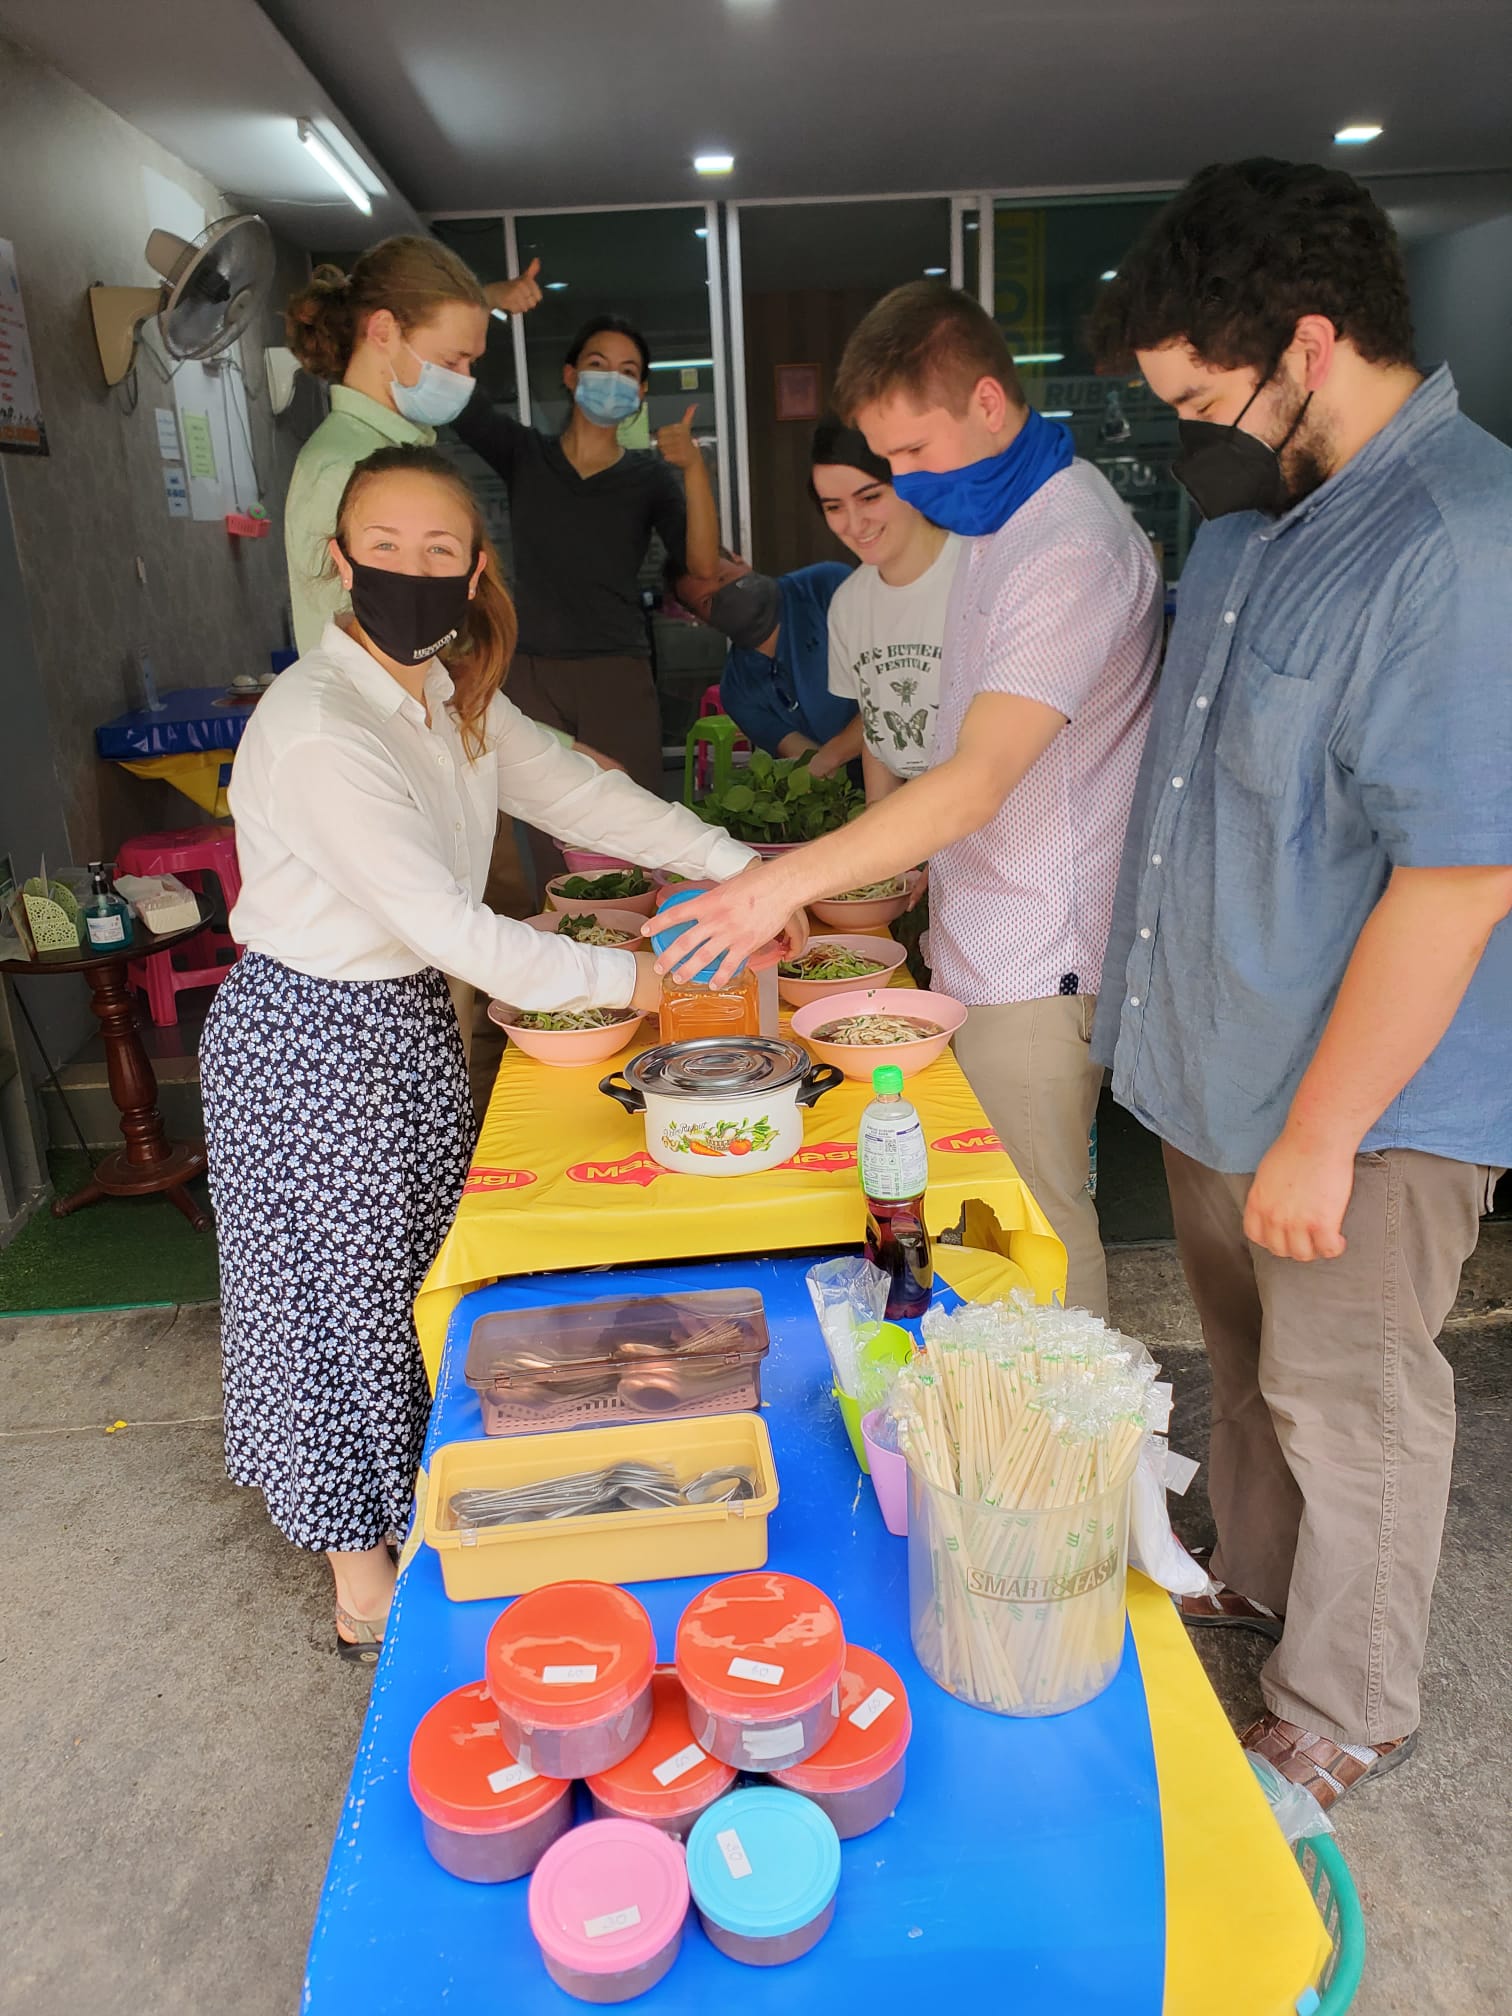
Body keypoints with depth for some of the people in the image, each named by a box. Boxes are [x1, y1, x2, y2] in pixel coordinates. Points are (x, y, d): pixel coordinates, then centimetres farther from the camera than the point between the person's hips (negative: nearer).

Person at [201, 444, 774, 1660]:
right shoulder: (314, 730, -26)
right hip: (310, 1043, -8)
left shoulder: (452, 696, 2)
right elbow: (448, 927, -29)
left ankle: (424, 1517, 42)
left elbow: (580, 794, 5)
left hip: (416, 1014, 8)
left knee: (425, 1275, 19)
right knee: (342, 1293, 7)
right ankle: (365, 1587, 29)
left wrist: (745, 870, -1)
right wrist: (631, 979, -23)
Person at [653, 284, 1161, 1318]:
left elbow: (978, 782, -29)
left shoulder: (1075, 549, -20)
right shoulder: (1000, 520, 12)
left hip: (1038, 957, -9)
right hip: (978, 938, 9)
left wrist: (789, 881, -33)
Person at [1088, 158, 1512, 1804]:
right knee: (1246, 1357, 24)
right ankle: (1250, 1579, 49)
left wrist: (1321, 1134, -22)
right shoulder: (1256, 511, 7)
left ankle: (1340, 1719, 35)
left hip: (1359, 1105, -8)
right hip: (1222, 1063, 8)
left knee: (1346, 1409, 11)